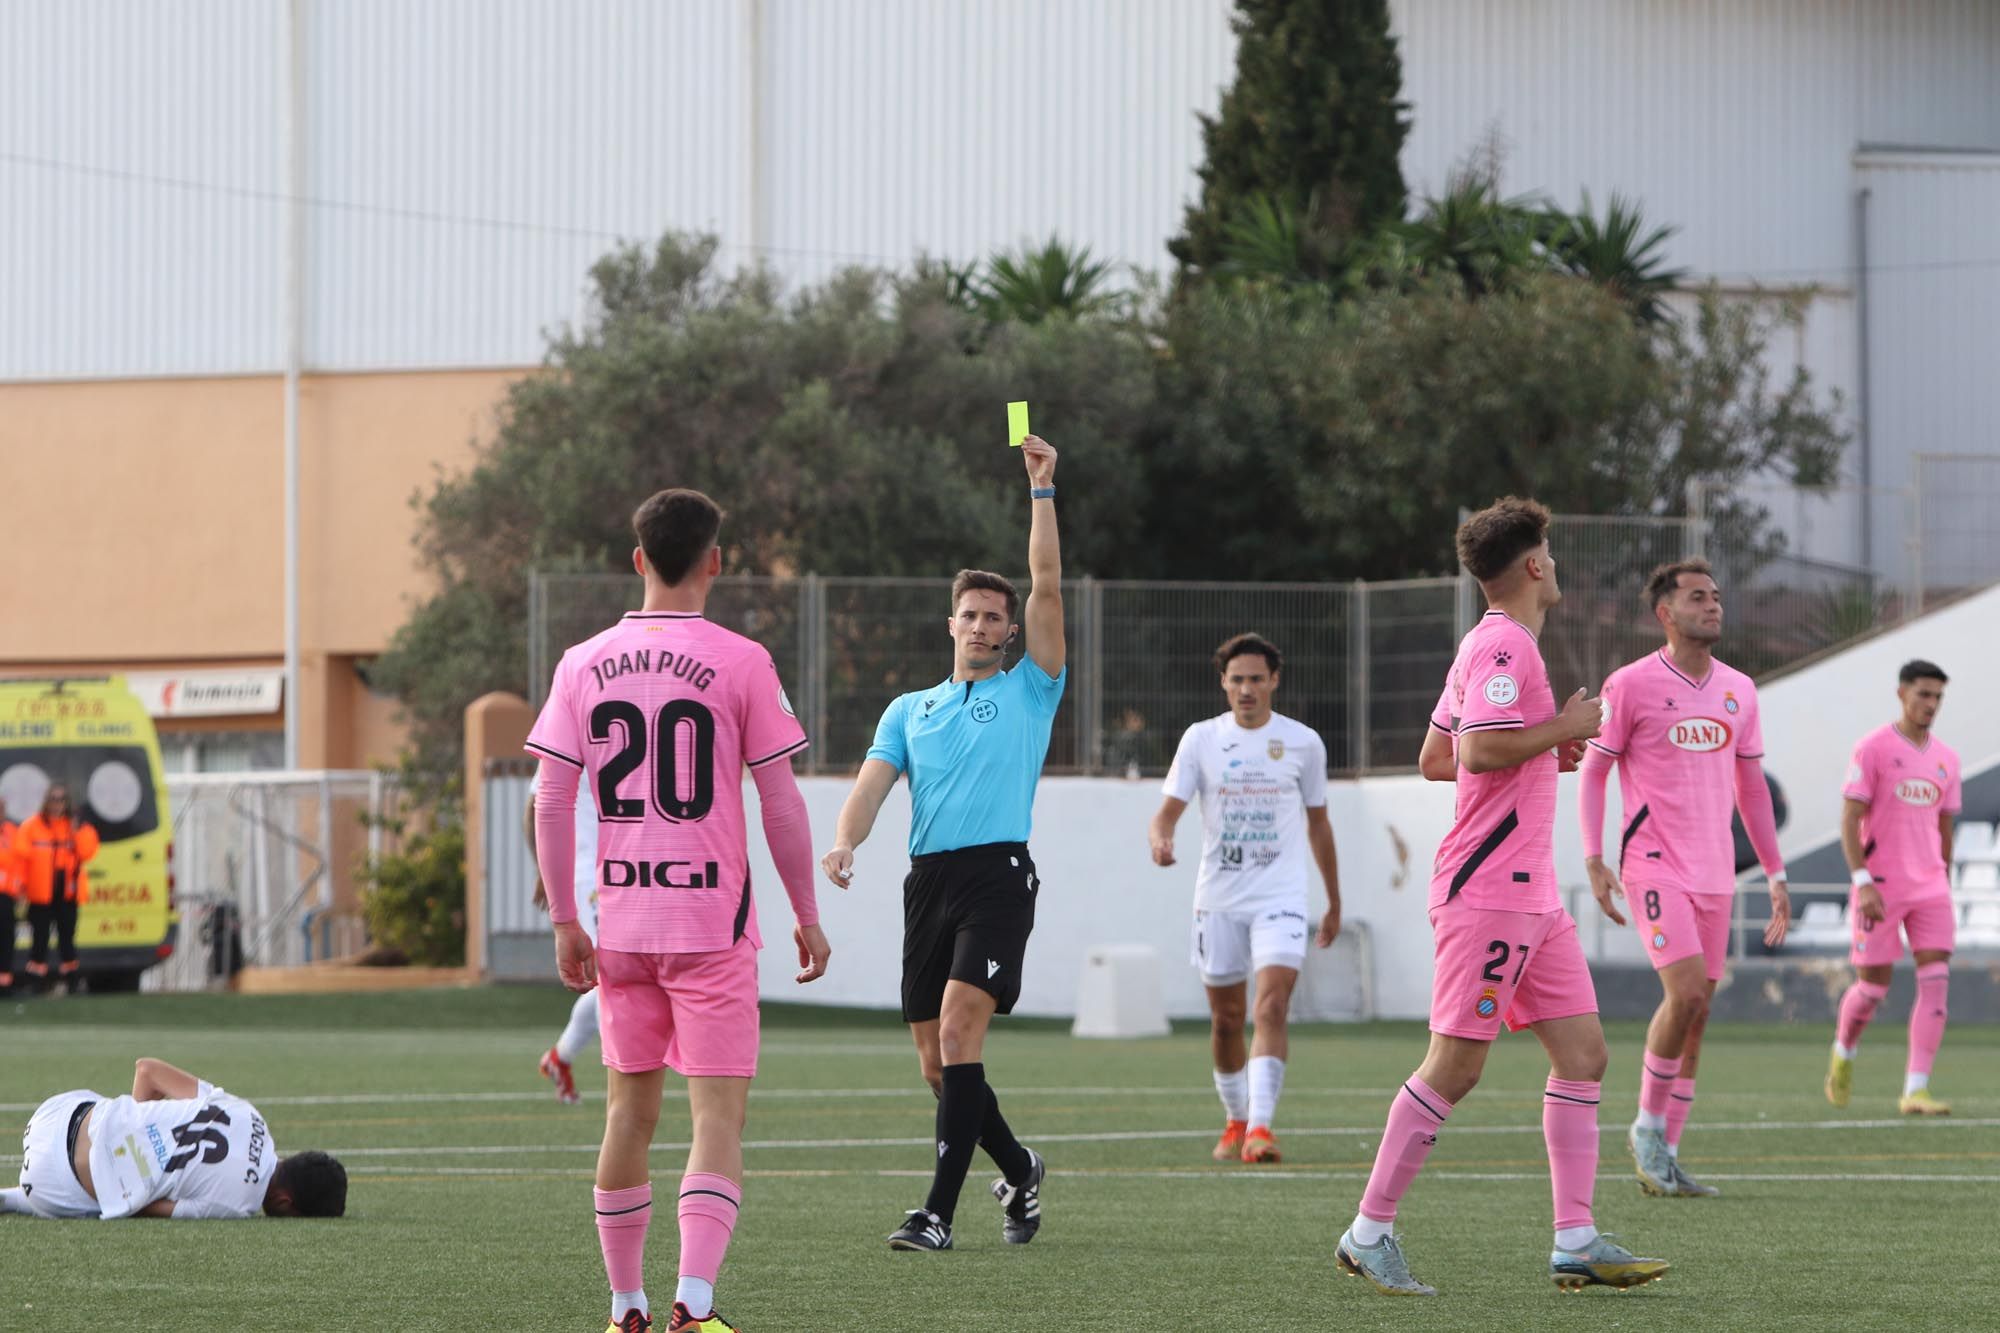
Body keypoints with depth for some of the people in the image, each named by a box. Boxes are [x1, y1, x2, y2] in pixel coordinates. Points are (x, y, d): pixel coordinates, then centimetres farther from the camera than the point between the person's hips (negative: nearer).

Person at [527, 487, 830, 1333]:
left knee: (630, 1112, 14)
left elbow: (550, 802, 2)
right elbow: (781, 803, -5)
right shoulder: (740, 662, -6)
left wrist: (564, 923, 7)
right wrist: (807, 916, 4)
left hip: (620, 924, 4)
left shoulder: (583, 665, 4)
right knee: (718, 1115, -3)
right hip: (713, 922, -4)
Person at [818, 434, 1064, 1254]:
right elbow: (873, 783, 7)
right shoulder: (909, 711, 20)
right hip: (929, 878, 5)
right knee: (936, 1060, 4)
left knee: (959, 1032, -19)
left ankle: (939, 1211, -21)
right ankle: (1018, 1170, 28)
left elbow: (1047, 586, 1)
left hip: (998, 872, -5)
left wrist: (1042, 489, -3)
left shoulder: (1029, 692, 10)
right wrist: (845, 843, -14)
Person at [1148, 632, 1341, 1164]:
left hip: (1280, 900, -2)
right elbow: (1168, 810, -4)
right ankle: (1236, 1120, 29)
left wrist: (1334, 902, 17)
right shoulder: (1201, 739, 2)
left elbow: (1318, 823, 13)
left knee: (1272, 1008, -19)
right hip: (1218, 900, 2)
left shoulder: (1303, 742, 2)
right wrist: (1160, 839, -29)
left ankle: (1260, 1127, -26)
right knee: (1226, 1019, 9)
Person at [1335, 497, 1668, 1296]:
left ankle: (1576, 1241, 2)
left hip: (1532, 898, 10)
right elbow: (1476, 751, -25)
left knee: (1583, 1054, 4)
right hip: (1489, 893, -10)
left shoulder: (1496, 646, 17)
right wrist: (1564, 727, -14)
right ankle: (1369, 1233, 0)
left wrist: (1546, 751, 18)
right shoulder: (1503, 647, -13)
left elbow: (1435, 760, 21)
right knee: (1455, 1067, -7)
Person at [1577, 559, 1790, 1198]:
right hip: (1654, 864, -6)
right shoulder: (1631, 684, -4)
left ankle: (1665, 1157, 10)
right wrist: (1593, 861, -10)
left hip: (1715, 874, 6)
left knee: (1695, 1015, 4)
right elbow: (1592, 771, -1)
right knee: (1686, 992, -20)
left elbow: (1751, 785, 19)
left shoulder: (1738, 690, 11)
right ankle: (1648, 1126, -2)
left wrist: (1776, 874, 17)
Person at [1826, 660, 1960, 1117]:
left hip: (1929, 887, 4)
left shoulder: (1946, 759, 11)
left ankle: (1915, 1091, -13)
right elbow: (1849, 821, -10)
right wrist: (1863, 882, -19)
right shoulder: (1873, 748, -6)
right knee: (1873, 986, 1)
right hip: (1879, 886, -4)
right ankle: (1843, 1052, 33)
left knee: (1936, 981, -11)